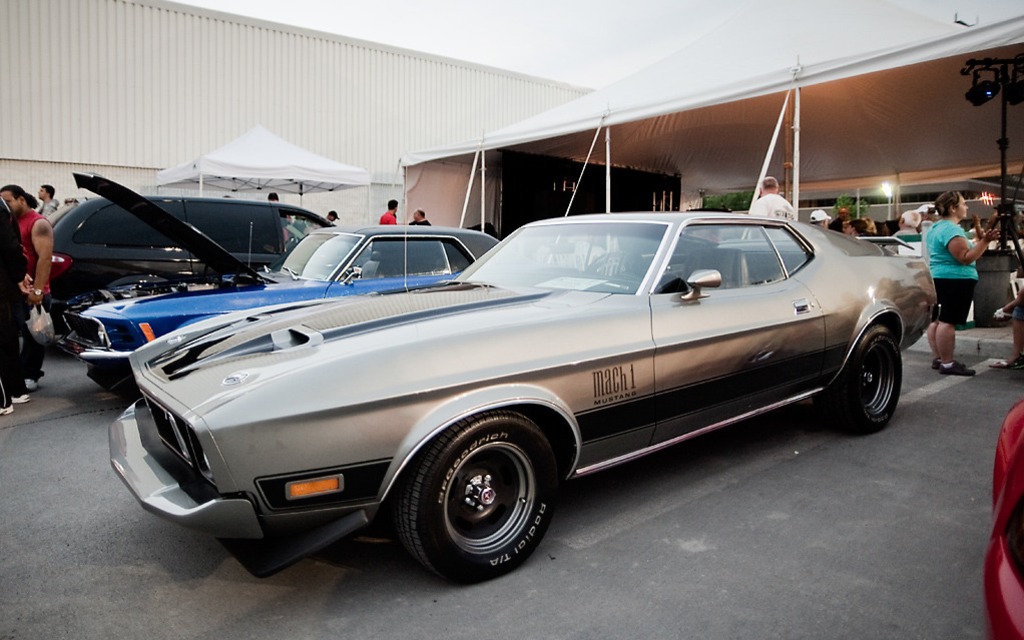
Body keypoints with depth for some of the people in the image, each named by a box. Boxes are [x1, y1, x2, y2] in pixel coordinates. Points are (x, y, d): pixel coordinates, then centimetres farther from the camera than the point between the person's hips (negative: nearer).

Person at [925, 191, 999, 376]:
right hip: (955, 280, -11)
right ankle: (947, 364, -10)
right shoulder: (952, 229, -17)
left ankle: (937, 358, 16)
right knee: (948, 321, -10)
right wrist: (984, 241, -24)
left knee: (937, 319, 10)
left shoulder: (935, 228, 15)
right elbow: (966, 258, -21)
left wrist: (978, 239, 25)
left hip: (937, 278, 11)